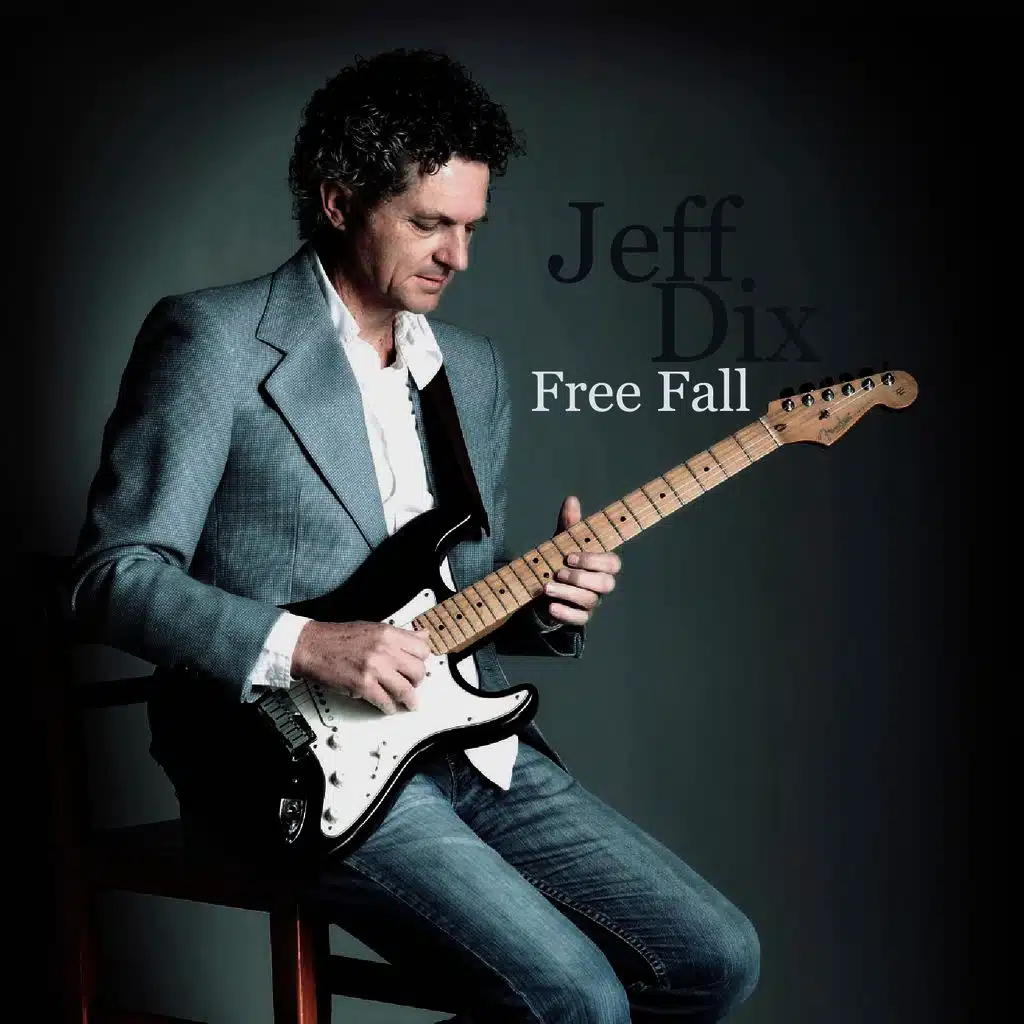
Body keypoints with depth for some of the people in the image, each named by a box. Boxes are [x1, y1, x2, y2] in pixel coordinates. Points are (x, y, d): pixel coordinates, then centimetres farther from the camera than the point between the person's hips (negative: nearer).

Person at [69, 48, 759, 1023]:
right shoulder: (214, 338, -7)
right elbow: (111, 573, -11)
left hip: (468, 745, 7)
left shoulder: (472, 367, 16)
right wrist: (305, 648, -21)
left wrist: (539, 602, -1)